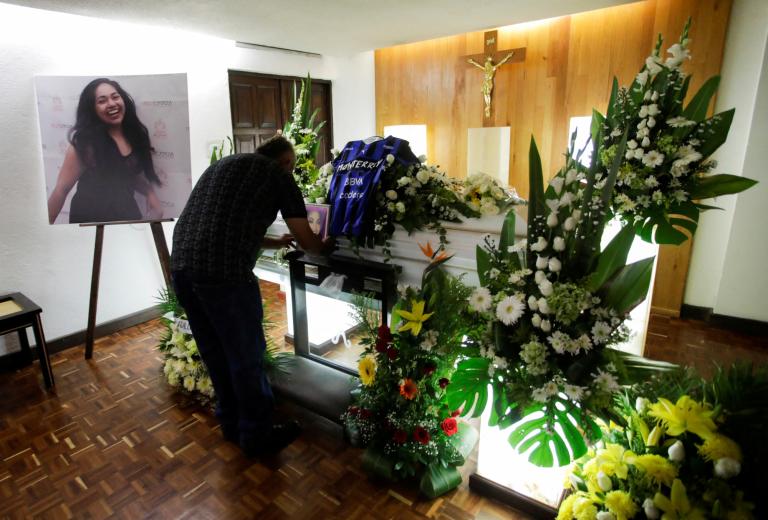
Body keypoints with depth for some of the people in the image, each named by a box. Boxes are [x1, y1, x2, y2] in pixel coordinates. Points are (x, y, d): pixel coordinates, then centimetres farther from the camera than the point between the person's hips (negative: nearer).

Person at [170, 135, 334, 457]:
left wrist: (277, 242, 42)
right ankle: (257, 436, 28)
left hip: (181, 266, 8)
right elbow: (307, 241, 6)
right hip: (223, 273, -8)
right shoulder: (278, 174, 5)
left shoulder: (224, 164, 25)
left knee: (215, 353, 21)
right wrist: (327, 247, 28)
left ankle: (231, 423, 40)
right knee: (246, 357, 10)